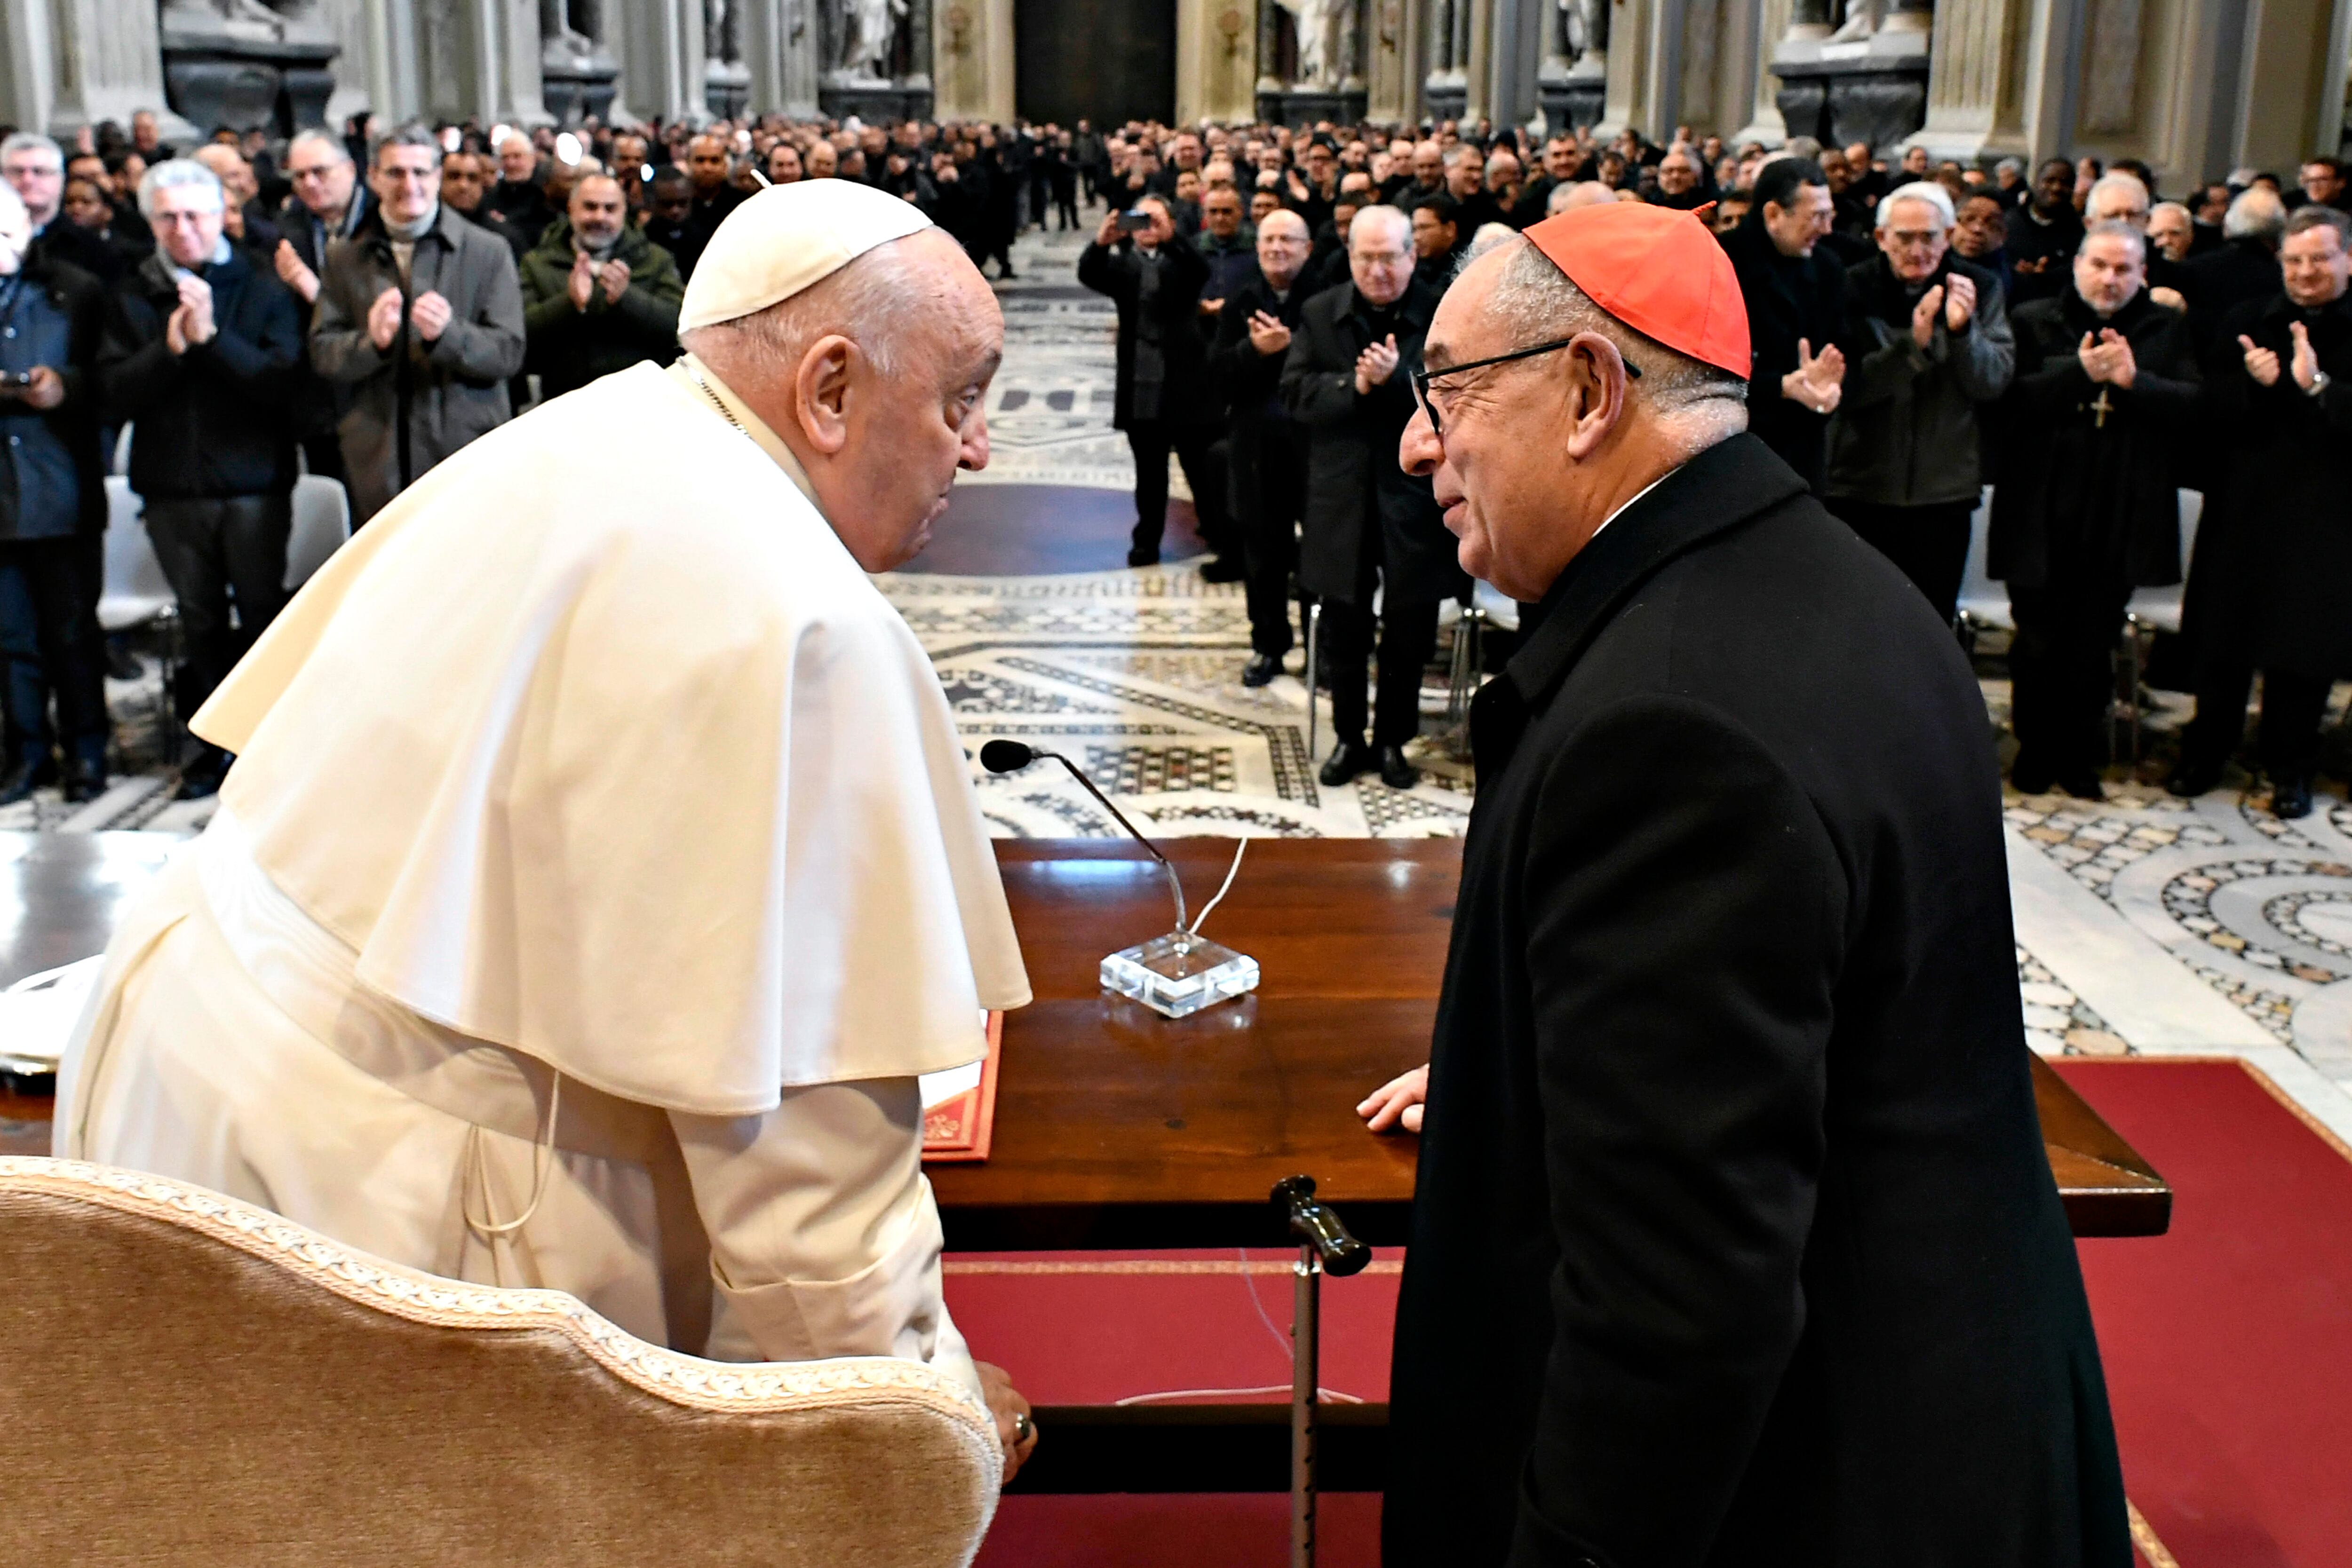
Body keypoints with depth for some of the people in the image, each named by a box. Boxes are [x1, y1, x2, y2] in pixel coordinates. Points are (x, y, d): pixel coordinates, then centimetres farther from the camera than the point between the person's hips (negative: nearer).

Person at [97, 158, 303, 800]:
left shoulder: (263, 287, 0)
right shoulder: (133, 297, 8)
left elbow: (282, 381, -12)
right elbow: (117, 395, -1)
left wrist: (211, 337, -20)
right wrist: (170, 348, -15)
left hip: (254, 483, -3)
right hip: (172, 487, 3)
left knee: (262, 616, 2)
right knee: (200, 624, 10)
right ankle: (216, 741, 21)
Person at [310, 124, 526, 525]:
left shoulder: (488, 251, 5)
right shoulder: (344, 259, 13)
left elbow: (510, 353, -2)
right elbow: (322, 354, 6)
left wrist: (448, 334, -21)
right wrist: (372, 341, -16)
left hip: (467, 460, -2)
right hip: (376, 461, 2)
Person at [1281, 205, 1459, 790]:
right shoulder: (1318, 315, 4)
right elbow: (1296, 394, -4)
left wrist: (1396, 379, -26)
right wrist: (1353, 386, -19)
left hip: (1414, 497, -2)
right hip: (1342, 498, 2)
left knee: (1408, 632, 9)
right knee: (1345, 630, 11)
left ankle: (1393, 740, 25)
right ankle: (1348, 737, 26)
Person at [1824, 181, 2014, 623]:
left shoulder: (1979, 288, 2)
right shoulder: (1855, 288, -4)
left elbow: (1995, 382, -5)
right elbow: (1846, 387, -13)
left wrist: (1964, 330, -21)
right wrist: (1914, 345, -24)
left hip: (1945, 488, 1)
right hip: (1861, 485, -1)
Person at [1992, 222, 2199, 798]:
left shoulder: (2167, 330, 8)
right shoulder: (2033, 321, 3)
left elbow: (2197, 405, -4)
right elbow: (2011, 398, -10)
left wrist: (2134, 380, -18)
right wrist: (2078, 373, -20)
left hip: (2121, 520, 1)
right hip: (2042, 515, -1)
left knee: (2094, 647, 7)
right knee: (2039, 643, 5)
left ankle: (2079, 755, 20)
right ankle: (2035, 748, 21)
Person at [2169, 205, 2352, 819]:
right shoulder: (2248, 323, 6)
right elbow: (2210, 408, 0)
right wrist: (2254, 384, -17)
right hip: (2244, 508, 2)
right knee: (2224, 641, 10)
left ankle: (2290, 769, 19)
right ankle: (2206, 752, 25)